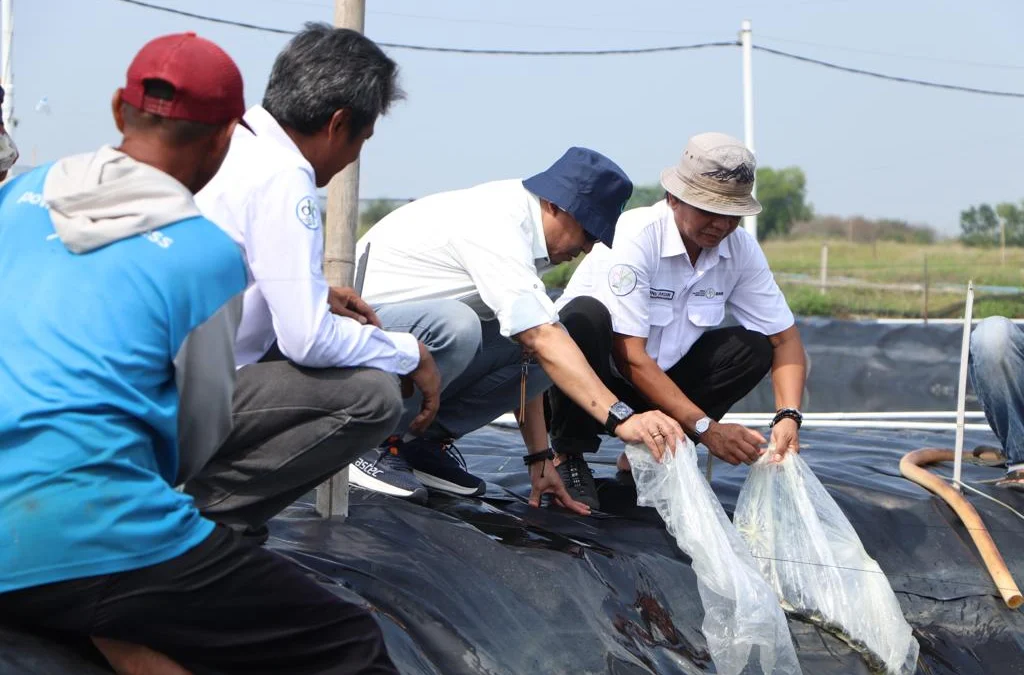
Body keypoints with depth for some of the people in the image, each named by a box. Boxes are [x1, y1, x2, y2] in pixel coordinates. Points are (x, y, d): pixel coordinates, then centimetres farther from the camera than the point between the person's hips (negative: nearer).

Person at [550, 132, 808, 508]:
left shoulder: (740, 249, -9)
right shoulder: (635, 237, -26)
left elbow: (785, 339, -5)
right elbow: (629, 355, -30)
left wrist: (788, 417, -24)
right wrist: (706, 428, -34)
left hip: (660, 379, 6)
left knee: (754, 347, -13)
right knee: (586, 317, -35)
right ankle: (569, 457, -15)